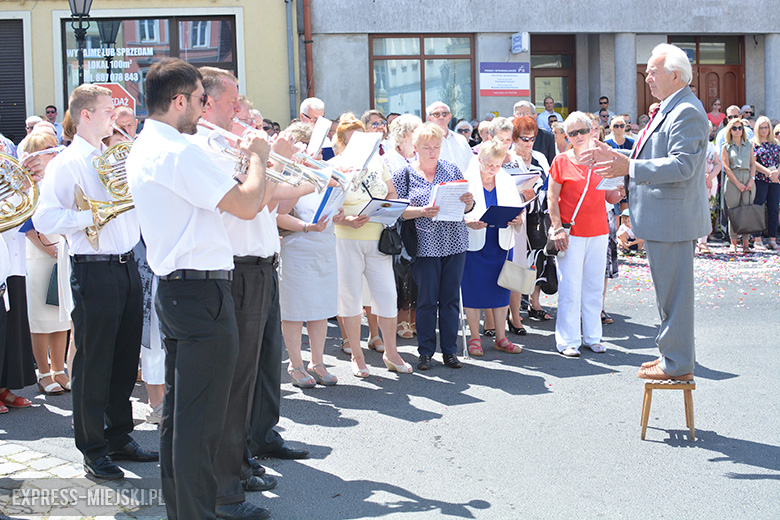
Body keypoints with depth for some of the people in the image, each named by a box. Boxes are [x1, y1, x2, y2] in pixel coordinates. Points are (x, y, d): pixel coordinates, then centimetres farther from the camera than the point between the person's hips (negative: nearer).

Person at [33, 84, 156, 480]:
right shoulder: (66, 164, -6)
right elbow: (44, 218, -17)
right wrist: (94, 214, -20)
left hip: (127, 265, 7)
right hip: (94, 269, -7)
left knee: (126, 359, 12)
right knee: (93, 362, 0)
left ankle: (120, 438, 24)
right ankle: (93, 450, 10)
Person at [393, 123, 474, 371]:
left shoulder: (452, 169, 9)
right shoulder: (404, 174, 1)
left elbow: (466, 207, 11)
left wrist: (468, 201, -12)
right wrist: (422, 211, -20)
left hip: (454, 242, 3)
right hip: (424, 245, -3)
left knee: (451, 298, 6)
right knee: (427, 299, 0)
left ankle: (450, 350, 15)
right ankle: (425, 352, 12)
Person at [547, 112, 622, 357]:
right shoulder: (561, 161, -1)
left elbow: (611, 197, 15)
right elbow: (552, 198, -2)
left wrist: (620, 192, -7)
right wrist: (558, 228, -10)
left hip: (598, 231, 4)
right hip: (571, 233, -4)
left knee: (594, 287, 9)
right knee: (570, 288, -3)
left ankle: (592, 337, 18)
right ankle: (568, 341, 4)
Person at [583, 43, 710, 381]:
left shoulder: (687, 112, -17)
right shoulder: (668, 110, 17)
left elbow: (682, 165, -26)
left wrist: (629, 168, -29)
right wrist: (615, 158, 13)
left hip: (672, 218, -11)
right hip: (663, 217, 11)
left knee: (673, 290, -4)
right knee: (669, 289, 18)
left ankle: (677, 365, 5)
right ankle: (675, 354, 29)